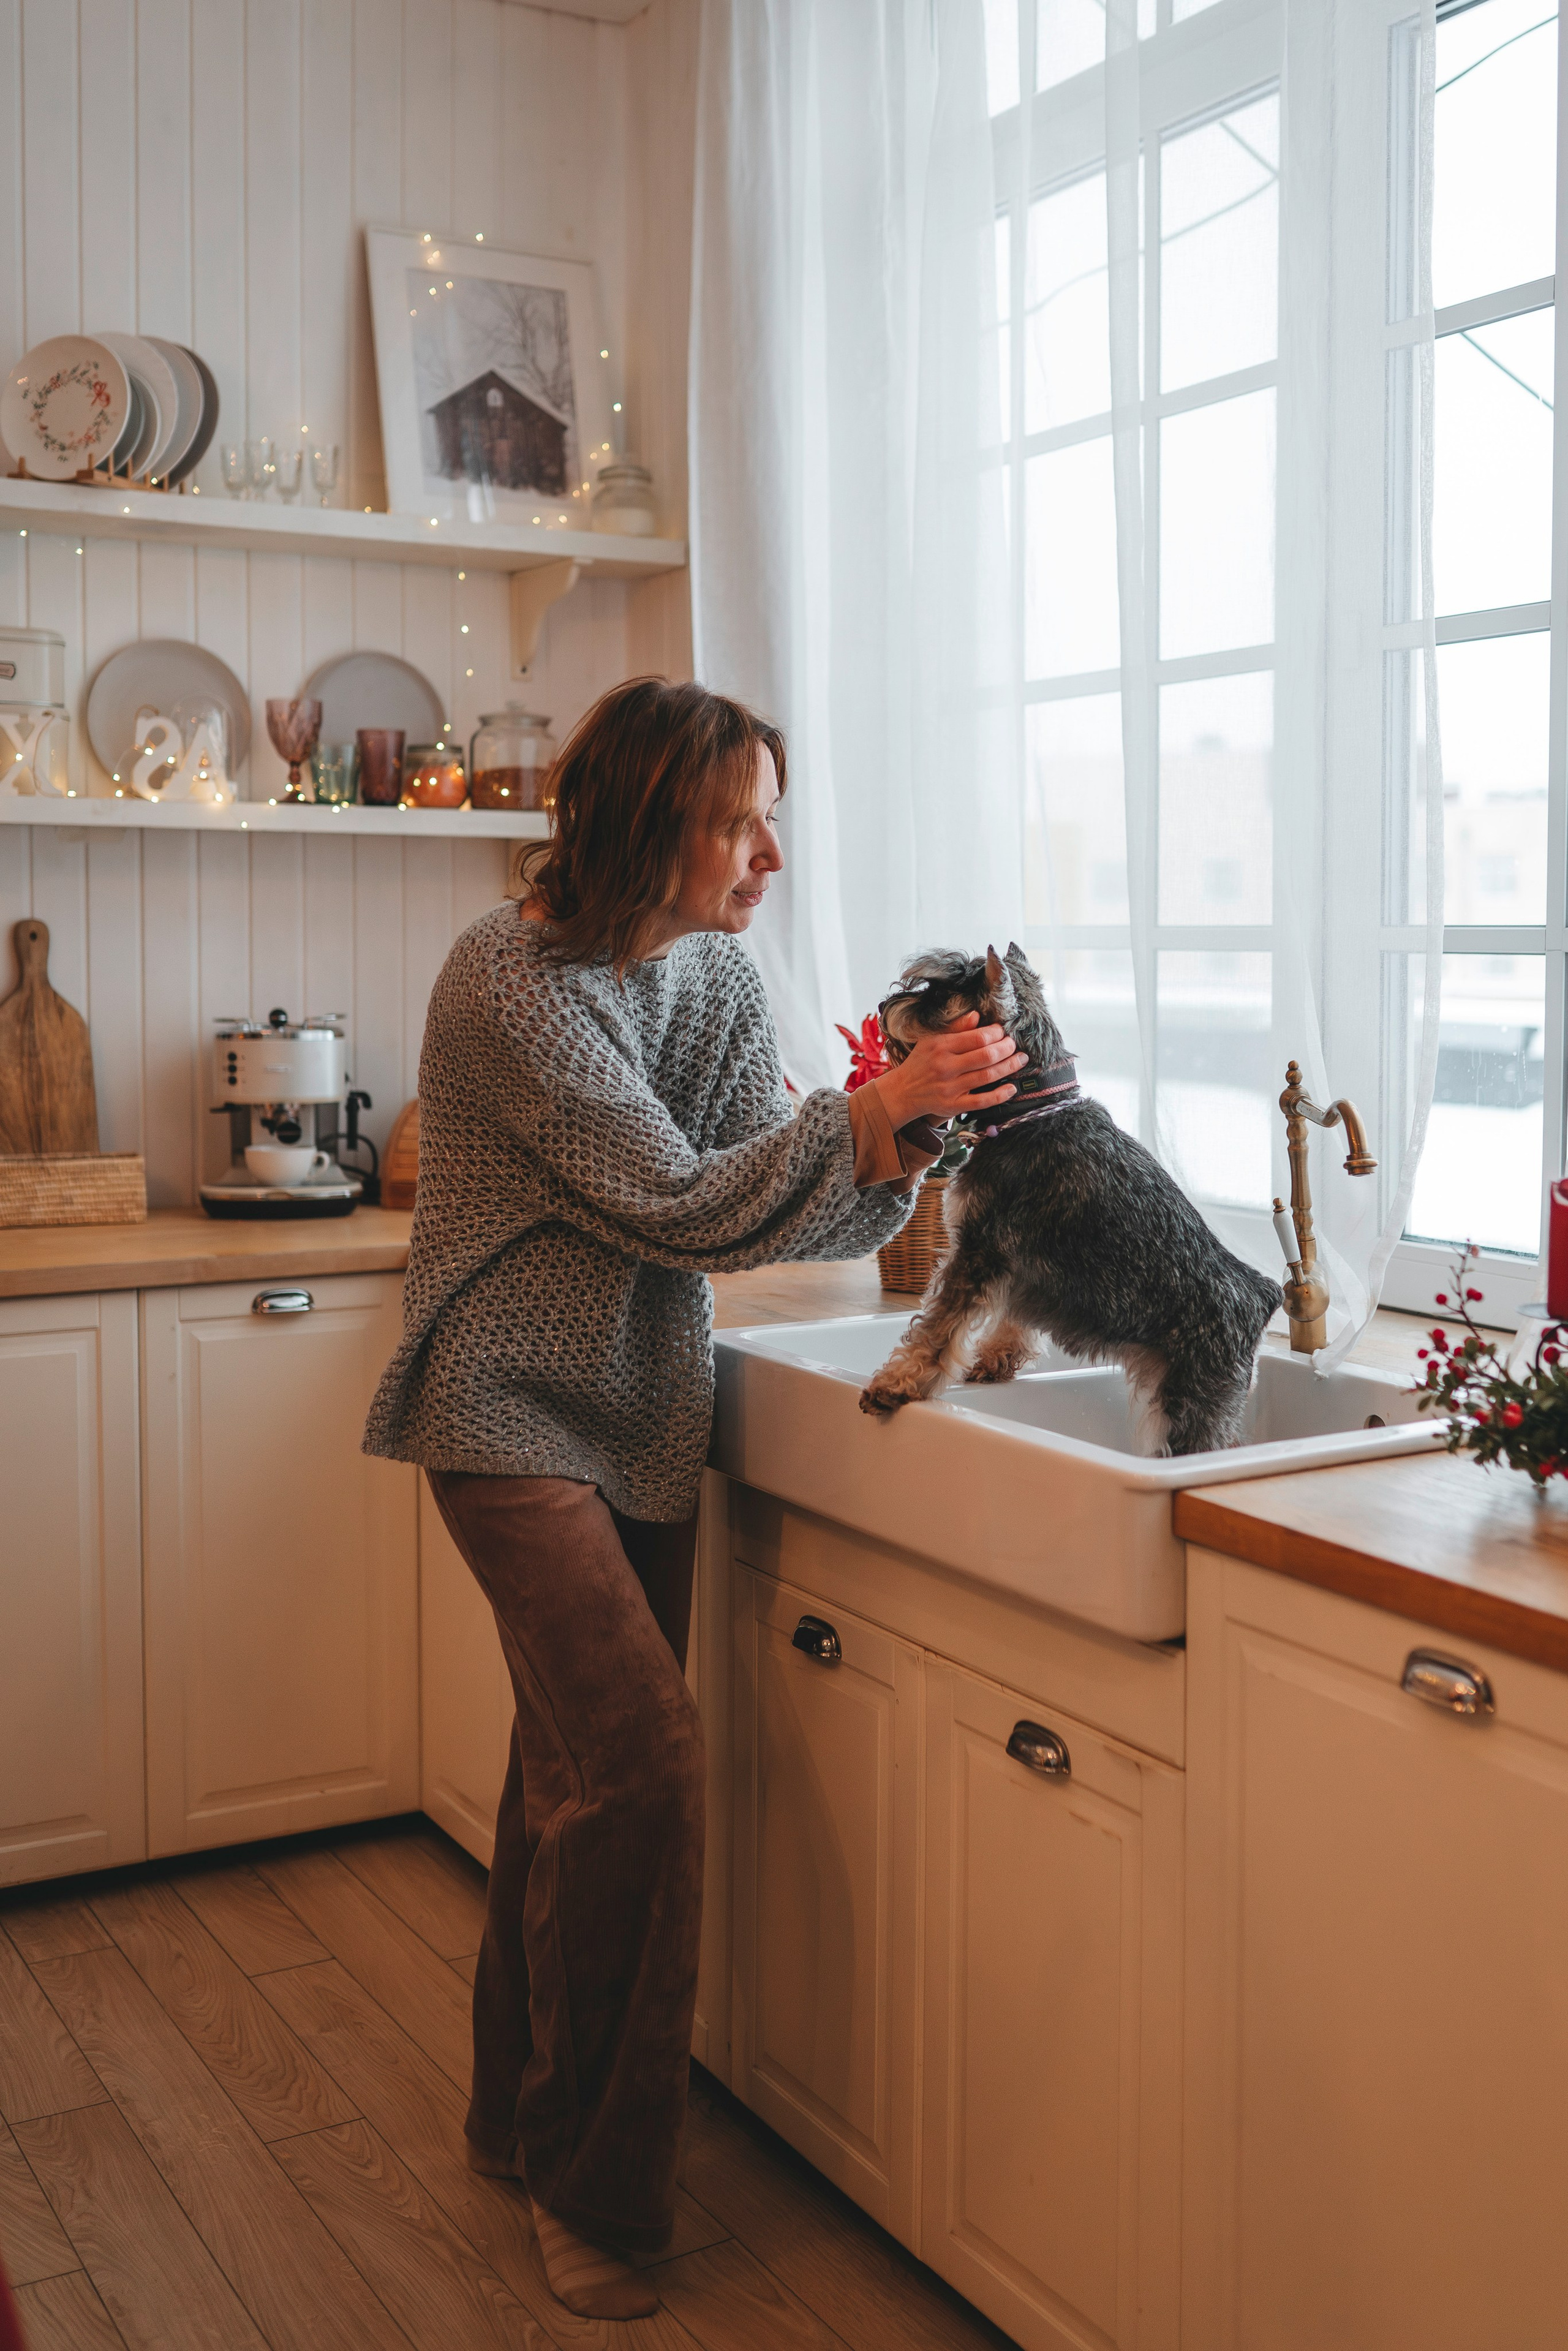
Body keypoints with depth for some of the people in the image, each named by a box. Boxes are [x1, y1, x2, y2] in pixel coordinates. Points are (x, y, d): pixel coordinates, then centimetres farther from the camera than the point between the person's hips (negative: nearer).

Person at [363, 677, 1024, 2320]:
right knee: (640, 1762, -16)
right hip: (513, 1412, -7)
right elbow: (678, 1206, -22)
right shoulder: (508, 980, -18)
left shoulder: (717, 975, 4)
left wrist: (890, 1156, -19)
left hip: (644, 1417, 7)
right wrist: (871, 1108, -23)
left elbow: (779, 1217, 0)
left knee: (577, 1770, 13)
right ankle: (589, 2188, 4)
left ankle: (522, 2117, 33)